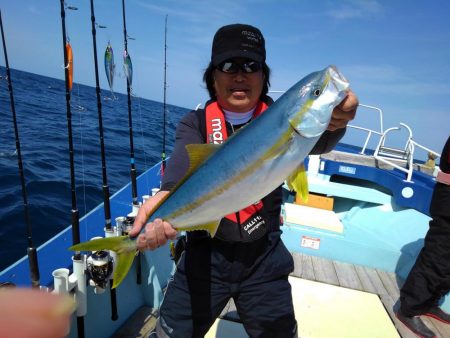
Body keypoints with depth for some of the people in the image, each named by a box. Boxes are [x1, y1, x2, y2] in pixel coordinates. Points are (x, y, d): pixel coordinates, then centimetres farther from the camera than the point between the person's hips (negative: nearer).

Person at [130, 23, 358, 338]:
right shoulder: (196, 123, -5)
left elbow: (314, 141, -23)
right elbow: (184, 165, -25)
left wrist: (333, 122, -46)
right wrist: (168, 197, -47)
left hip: (265, 256, 1)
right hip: (207, 254, 0)